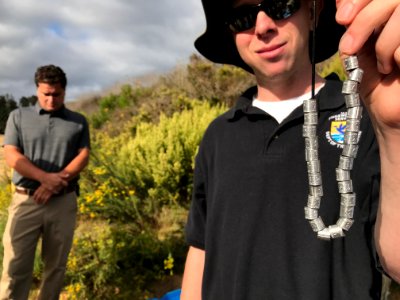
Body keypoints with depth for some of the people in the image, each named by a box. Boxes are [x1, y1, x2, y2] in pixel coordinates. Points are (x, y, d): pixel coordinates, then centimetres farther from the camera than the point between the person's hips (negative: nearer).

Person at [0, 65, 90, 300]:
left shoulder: (78, 122, 9)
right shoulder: (19, 116, 7)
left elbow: (83, 157, -1)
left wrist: (55, 183, -15)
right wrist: (45, 178, -17)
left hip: (64, 202, 1)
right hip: (26, 200, -1)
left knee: (56, 266, 9)